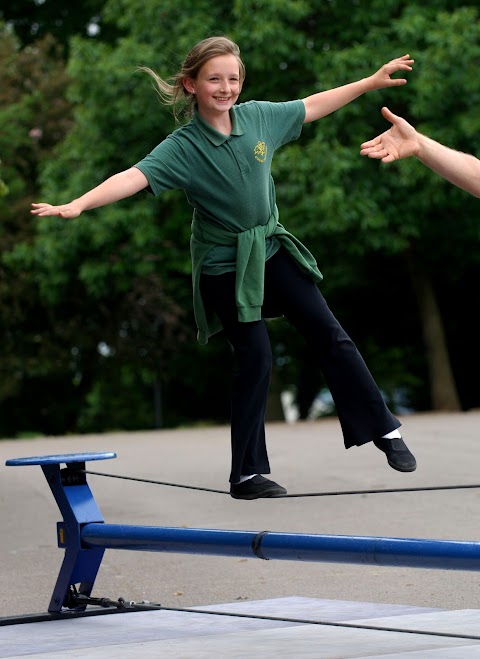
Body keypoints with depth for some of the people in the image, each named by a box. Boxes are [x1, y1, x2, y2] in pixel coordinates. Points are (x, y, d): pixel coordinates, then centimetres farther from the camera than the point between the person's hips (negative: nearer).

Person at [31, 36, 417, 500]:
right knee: (254, 358, -6)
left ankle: (383, 429, 20)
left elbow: (313, 105, 10)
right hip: (225, 266, -5)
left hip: (272, 249, 5)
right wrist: (79, 204, -50)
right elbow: (134, 177, -34)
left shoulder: (258, 117, -5)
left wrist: (373, 81, 18)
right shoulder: (183, 148, -20)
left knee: (329, 335, 6)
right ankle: (246, 474, 5)